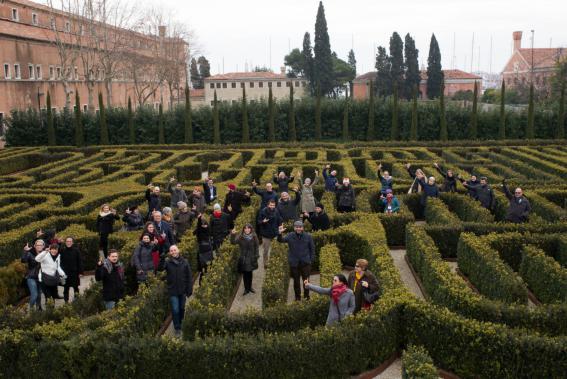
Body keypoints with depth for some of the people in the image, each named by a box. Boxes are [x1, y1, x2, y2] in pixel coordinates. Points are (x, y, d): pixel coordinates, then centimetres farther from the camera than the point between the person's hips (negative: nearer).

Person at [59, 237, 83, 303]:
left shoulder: (76, 250, -3)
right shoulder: (62, 251, -2)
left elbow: (79, 262, -1)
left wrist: (80, 272, -3)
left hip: (74, 273, -1)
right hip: (65, 273, 1)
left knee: (76, 288, 8)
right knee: (66, 289, 9)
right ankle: (66, 301, 19)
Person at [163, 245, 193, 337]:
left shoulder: (184, 262, -2)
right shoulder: (167, 262, -5)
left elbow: (189, 277, 0)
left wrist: (189, 290, -1)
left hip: (183, 290, 2)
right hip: (172, 291, -2)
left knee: (182, 309, 14)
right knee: (175, 310, -4)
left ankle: (180, 324, 36)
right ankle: (177, 329, 9)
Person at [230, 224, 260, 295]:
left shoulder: (254, 237, -5)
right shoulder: (240, 237, -9)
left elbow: (257, 247, 2)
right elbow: (233, 242, -21)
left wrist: (256, 256, -2)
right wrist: (233, 235, -37)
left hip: (251, 259, 1)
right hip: (243, 259, -1)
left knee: (250, 273, 14)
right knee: (245, 274, 6)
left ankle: (250, 287, 32)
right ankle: (246, 289, 19)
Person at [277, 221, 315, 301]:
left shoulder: (308, 236, -3)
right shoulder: (290, 236, -4)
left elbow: (312, 248, 4)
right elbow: (281, 240, -18)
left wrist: (311, 259, -1)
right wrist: (279, 233, -39)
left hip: (305, 262, 0)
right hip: (294, 263, 1)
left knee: (306, 280, 5)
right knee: (296, 281, 11)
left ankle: (306, 296, 22)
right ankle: (297, 297, 24)